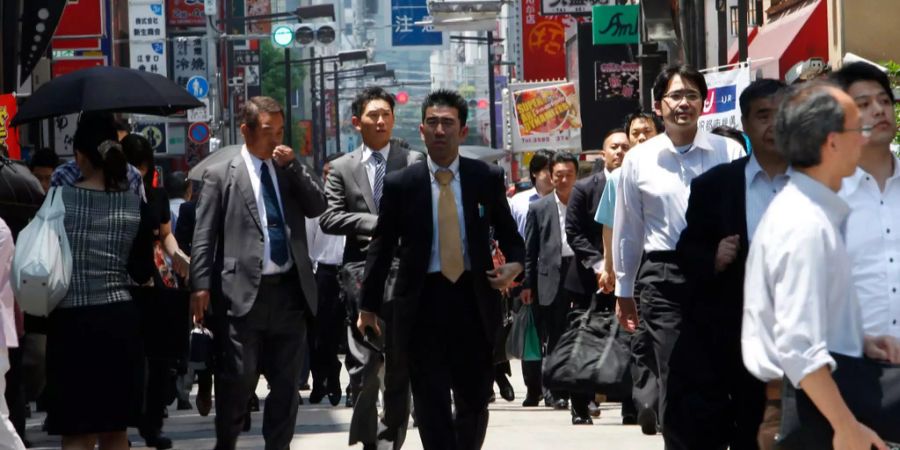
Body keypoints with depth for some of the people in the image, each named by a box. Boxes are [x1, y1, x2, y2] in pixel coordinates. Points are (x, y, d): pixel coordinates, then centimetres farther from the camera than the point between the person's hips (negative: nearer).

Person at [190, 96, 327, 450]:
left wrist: (292, 166, -5)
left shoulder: (292, 171, 14)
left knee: (286, 382, 9)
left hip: (290, 289, 4)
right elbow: (204, 236, -2)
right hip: (243, 292, -4)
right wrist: (201, 287, -10)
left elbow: (318, 208, 2)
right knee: (238, 380, -2)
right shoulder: (221, 175, 2)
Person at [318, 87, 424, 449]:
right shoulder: (341, 168, 8)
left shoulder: (414, 162, 6)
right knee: (363, 365, -4)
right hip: (363, 274, 0)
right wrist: (376, 223, -11)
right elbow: (329, 219, -1)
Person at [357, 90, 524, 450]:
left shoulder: (487, 178, 4)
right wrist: (368, 305, 6)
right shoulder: (400, 185, 1)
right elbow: (382, 248, 7)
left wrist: (515, 263, -8)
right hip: (423, 300, -1)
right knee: (431, 403, -3)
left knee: (474, 400, 8)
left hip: (474, 298, 1)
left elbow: (508, 233, 14)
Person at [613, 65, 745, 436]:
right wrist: (623, 290, 16)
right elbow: (627, 230, 12)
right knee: (673, 376, -3)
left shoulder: (730, 153, 1)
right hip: (663, 277, 0)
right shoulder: (638, 160, 6)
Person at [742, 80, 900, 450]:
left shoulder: (801, 208, 9)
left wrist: (860, 342, 8)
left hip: (802, 395, 11)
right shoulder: (806, 227, -24)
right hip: (806, 406, -11)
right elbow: (800, 349, -30)